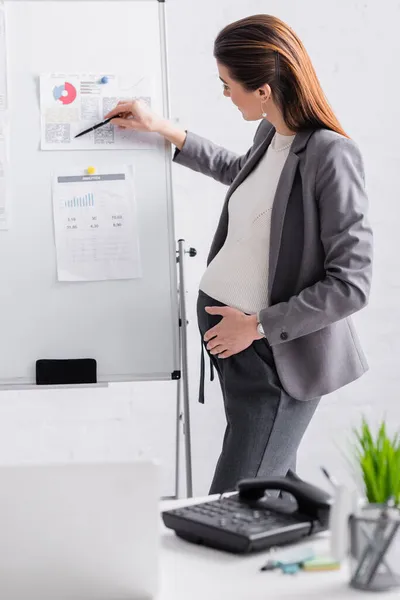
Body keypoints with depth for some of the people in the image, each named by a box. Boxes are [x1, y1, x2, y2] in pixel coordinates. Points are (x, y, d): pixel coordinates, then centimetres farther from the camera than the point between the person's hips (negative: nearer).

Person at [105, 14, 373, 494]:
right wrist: (163, 130, 27)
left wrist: (257, 326, -14)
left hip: (274, 353, -7)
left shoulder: (330, 155, -19)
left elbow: (351, 285, -19)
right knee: (275, 488, 17)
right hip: (220, 327, 8)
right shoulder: (269, 135, 4)